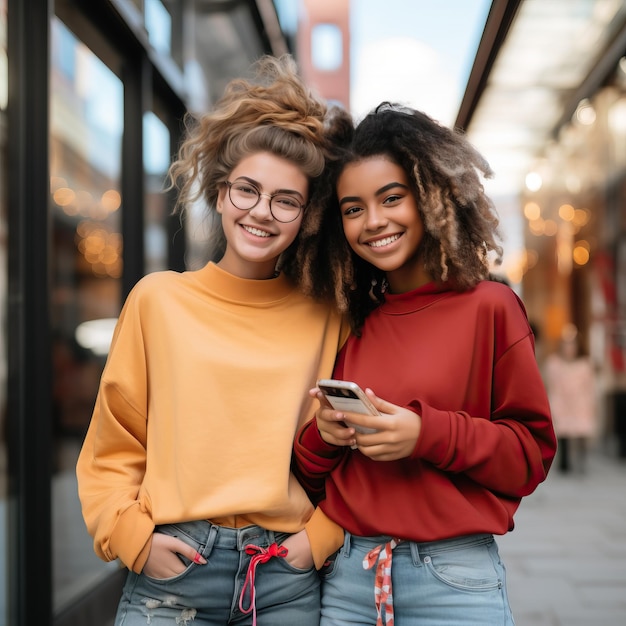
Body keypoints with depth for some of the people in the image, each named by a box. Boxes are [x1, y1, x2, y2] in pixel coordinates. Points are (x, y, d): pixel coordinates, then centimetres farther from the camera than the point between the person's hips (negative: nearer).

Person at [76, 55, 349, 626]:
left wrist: (321, 536, -2)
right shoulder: (158, 299, 1)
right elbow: (113, 447, 6)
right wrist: (132, 535, -5)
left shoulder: (324, 318, 2)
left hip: (288, 577, 1)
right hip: (171, 565, 0)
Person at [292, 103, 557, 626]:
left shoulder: (488, 307, -5)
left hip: (455, 576, -3)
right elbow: (312, 478, 12)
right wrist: (324, 435, -10)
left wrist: (428, 435, -18)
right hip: (346, 576, 4)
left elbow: (533, 453, -4)